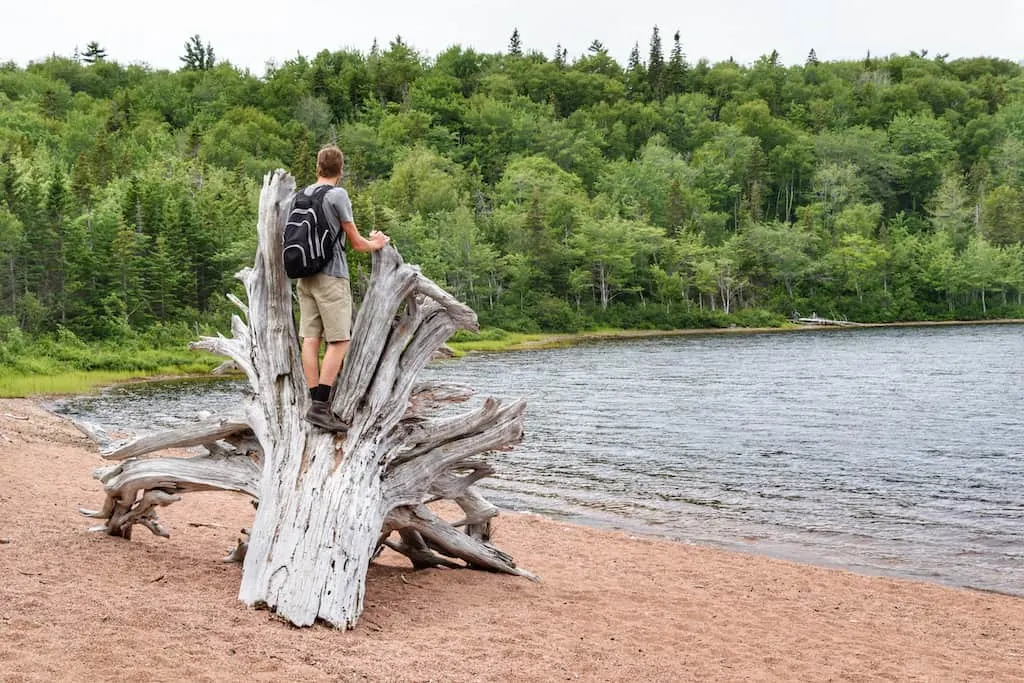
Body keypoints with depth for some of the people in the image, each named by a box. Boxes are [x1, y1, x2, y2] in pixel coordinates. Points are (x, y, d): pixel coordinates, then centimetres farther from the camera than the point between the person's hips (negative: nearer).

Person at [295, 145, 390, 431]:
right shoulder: (338, 195, -7)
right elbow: (356, 243, -2)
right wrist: (375, 244, 19)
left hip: (305, 276, 7)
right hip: (331, 277, -7)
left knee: (310, 338, 4)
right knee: (339, 341, -5)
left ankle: (316, 404, 4)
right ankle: (321, 406, -12)